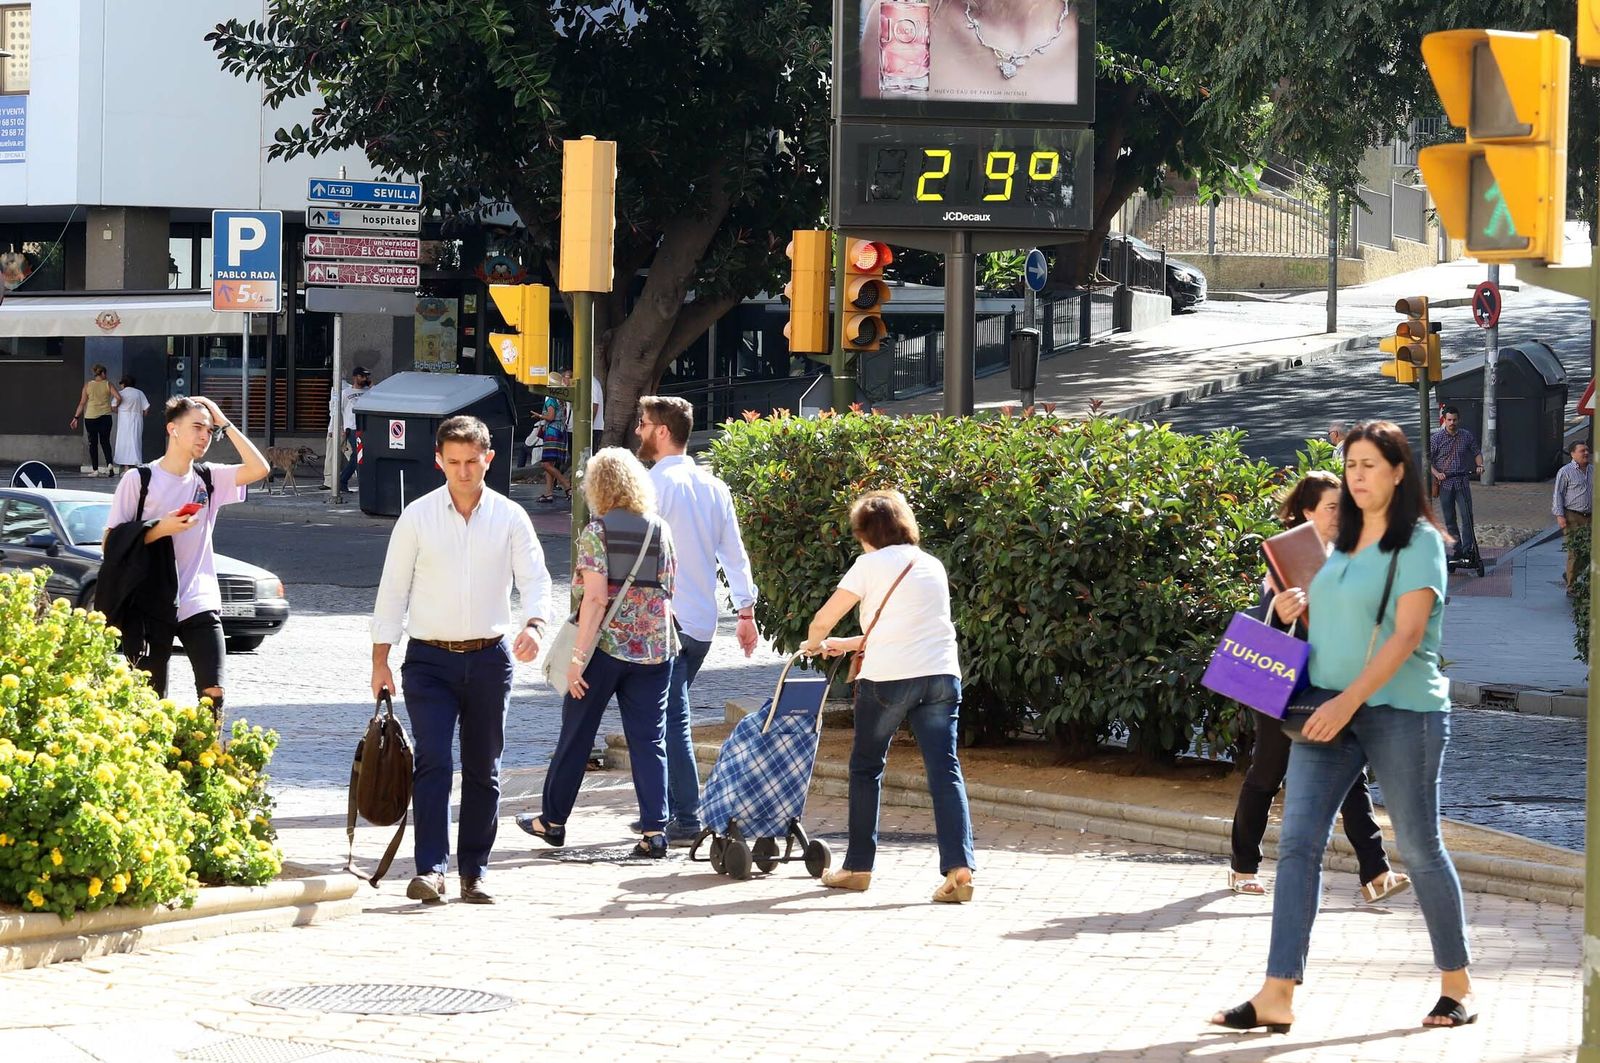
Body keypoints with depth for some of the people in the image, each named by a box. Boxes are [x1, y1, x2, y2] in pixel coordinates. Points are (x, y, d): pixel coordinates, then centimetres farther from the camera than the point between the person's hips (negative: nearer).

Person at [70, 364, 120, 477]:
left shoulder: (87, 385, 2)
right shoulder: (108, 384, 0)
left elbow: (82, 403, 1)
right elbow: (118, 397, -11)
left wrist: (76, 418, 6)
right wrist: (114, 407, 9)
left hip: (91, 417, 0)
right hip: (105, 416, 0)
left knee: (93, 443, 7)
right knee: (105, 441, 12)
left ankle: (95, 469, 6)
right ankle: (109, 464, -8)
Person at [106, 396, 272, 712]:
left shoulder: (208, 479, 10)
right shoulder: (138, 479, -1)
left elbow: (259, 469, -5)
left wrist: (224, 423, -2)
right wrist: (161, 529, -16)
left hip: (200, 604, 3)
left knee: (213, 693, -7)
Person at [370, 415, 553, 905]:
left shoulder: (510, 517, 3)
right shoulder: (417, 516, 0)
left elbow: (534, 579, -3)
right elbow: (393, 589, 3)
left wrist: (534, 623, -24)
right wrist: (381, 659, -1)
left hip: (489, 658, 2)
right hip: (430, 659, -2)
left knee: (483, 771, 7)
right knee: (433, 763, -14)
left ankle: (474, 873, 15)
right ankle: (430, 869, -17)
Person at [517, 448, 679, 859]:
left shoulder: (596, 531, -10)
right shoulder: (661, 530, 4)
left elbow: (595, 598, -15)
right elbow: (668, 592, 7)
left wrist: (579, 656, -14)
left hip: (606, 645, -3)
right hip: (654, 648, 3)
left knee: (576, 735, 11)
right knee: (649, 740, 5)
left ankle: (553, 820, 23)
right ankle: (654, 830, -2)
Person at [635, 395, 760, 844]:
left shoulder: (655, 484, -12)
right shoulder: (713, 485, 11)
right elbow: (735, 553, 13)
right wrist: (746, 610, 17)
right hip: (703, 622, 8)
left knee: (672, 720, -6)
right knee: (671, 716, 15)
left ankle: (686, 820, -8)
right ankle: (664, 811, 18)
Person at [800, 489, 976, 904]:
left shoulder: (871, 565, 1)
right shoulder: (932, 566, 18)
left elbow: (823, 619, 0)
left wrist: (814, 643, 23)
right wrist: (847, 645, 35)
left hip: (888, 678, -4)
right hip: (941, 675, 4)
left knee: (866, 767, 13)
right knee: (945, 770, -1)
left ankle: (858, 866, 19)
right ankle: (959, 867, -15)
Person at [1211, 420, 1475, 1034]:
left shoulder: (1419, 542, -7)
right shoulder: (1345, 542, 15)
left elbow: (1408, 632, -17)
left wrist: (1350, 699, -25)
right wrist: (1299, 610, 5)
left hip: (1400, 709, -7)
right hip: (1330, 710, 7)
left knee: (1419, 846, 4)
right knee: (1297, 842, -6)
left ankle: (1457, 985, 21)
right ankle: (1276, 997, -10)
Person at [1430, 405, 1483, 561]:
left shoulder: (1467, 436, 4)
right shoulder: (1436, 438, -1)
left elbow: (1477, 453, 15)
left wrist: (1479, 465, -5)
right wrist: (1436, 473, -16)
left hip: (1462, 482, 0)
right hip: (1444, 483, 0)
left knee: (1466, 516, -11)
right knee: (1450, 519, 6)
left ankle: (1468, 548, -10)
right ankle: (1458, 549, 15)